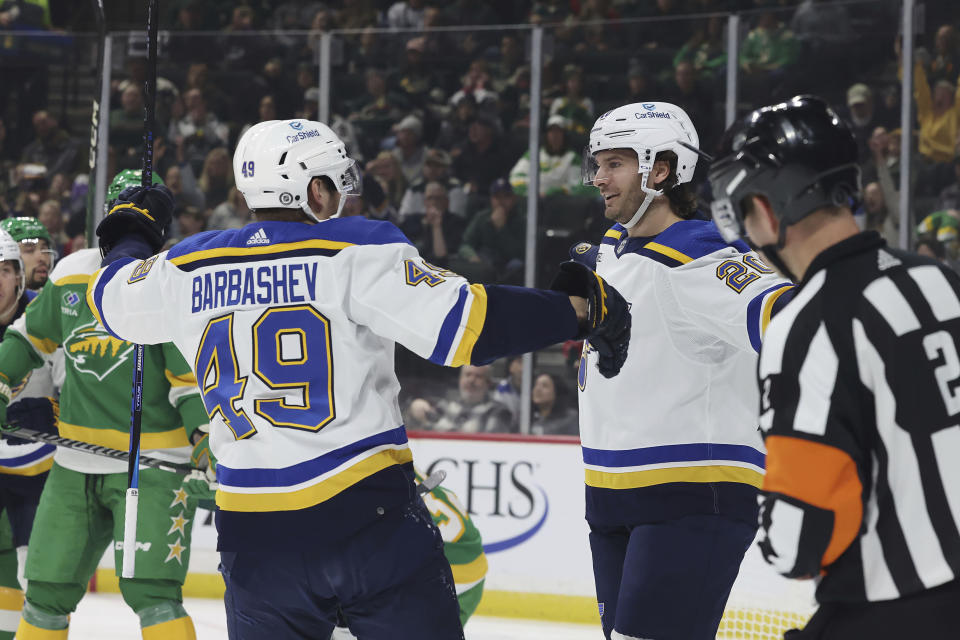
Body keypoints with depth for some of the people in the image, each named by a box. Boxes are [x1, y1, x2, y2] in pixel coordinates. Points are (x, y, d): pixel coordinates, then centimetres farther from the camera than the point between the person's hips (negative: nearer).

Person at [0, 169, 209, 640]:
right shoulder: (69, 277, 7)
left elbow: (195, 376, -9)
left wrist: (206, 440, -19)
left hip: (152, 465, -5)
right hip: (75, 464, 5)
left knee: (152, 595, -18)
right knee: (47, 591, 9)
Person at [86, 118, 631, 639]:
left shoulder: (186, 268, 6)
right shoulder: (359, 251, -8)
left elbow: (113, 300, 26)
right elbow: (464, 323, -16)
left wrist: (131, 233, 46)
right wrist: (577, 309, -6)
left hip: (254, 530, 4)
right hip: (369, 514, -4)